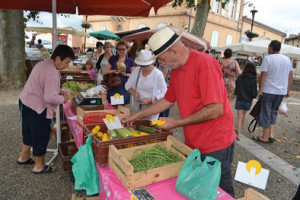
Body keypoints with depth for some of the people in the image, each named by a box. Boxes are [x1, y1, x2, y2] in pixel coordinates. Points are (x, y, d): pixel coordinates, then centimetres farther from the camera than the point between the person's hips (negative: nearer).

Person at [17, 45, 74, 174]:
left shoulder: (43, 64, 6)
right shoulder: (52, 73, -26)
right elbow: (50, 98, -29)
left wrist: (57, 91, 10)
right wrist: (62, 99, -11)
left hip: (25, 102, 10)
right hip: (37, 109, -10)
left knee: (29, 132, 26)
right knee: (41, 136, 7)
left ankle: (24, 157, 46)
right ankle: (39, 166, 25)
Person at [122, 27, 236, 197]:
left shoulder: (205, 64, -20)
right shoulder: (176, 69, 7)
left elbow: (215, 110, -25)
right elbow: (168, 100, 15)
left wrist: (177, 123, -18)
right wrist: (137, 115, 14)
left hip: (216, 146, -7)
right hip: (193, 144, 8)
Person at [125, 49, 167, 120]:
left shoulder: (158, 74, -10)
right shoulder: (136, 70, 5)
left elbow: (164, 93, -10)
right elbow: (127, 85, 14)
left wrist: (150, 99, -19)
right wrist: (133, 92, -6)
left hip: (151, 107, -4)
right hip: (137, 106, 4)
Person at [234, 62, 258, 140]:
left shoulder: (239, 77, -7)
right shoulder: (253, 80, -12)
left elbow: (236, 89, 1)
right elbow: (254, 94, -11)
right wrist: (252, 96, 10)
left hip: (239, 100, 0)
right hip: (248, 101, 0)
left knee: (240, 117, 3)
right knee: (243, 115, 20)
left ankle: (238, 134, -3)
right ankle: (239, 130, 37)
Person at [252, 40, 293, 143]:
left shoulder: (268, 58, -9)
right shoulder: (287, 59, 8)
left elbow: (263, 76, -14)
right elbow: (290, 77, 11)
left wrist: (260, 90, -9)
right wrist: (288, 91, 17)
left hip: (269, 90, -5)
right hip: (282, 91, 5)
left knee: (266, 113, 4)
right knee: (273, 112, 19)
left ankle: (265, 137, 11)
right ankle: (271, 134, 13)